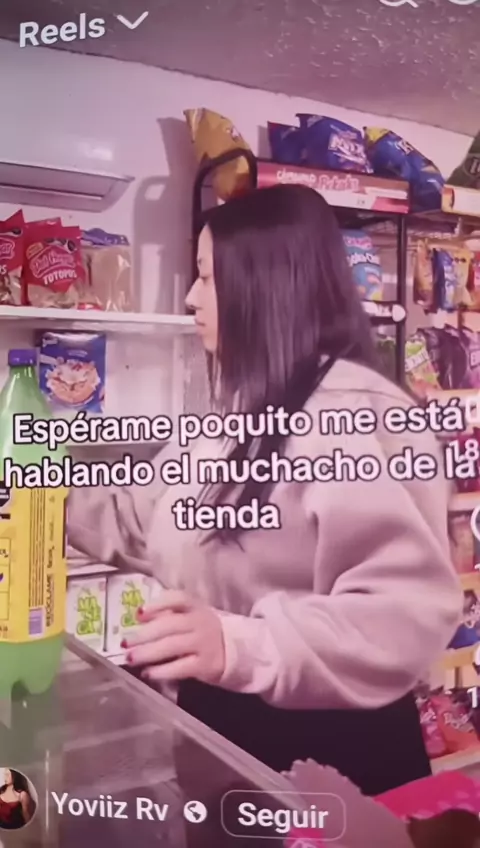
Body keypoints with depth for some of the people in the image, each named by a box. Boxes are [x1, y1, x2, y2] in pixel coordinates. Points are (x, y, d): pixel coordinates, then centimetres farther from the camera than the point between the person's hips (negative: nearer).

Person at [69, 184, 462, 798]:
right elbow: (145, 524, 15)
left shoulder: (353, 419, -24)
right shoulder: (241, 413, 8)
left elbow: (409, 612, -33)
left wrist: (241, 646, -42)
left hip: (322, 756, -9)